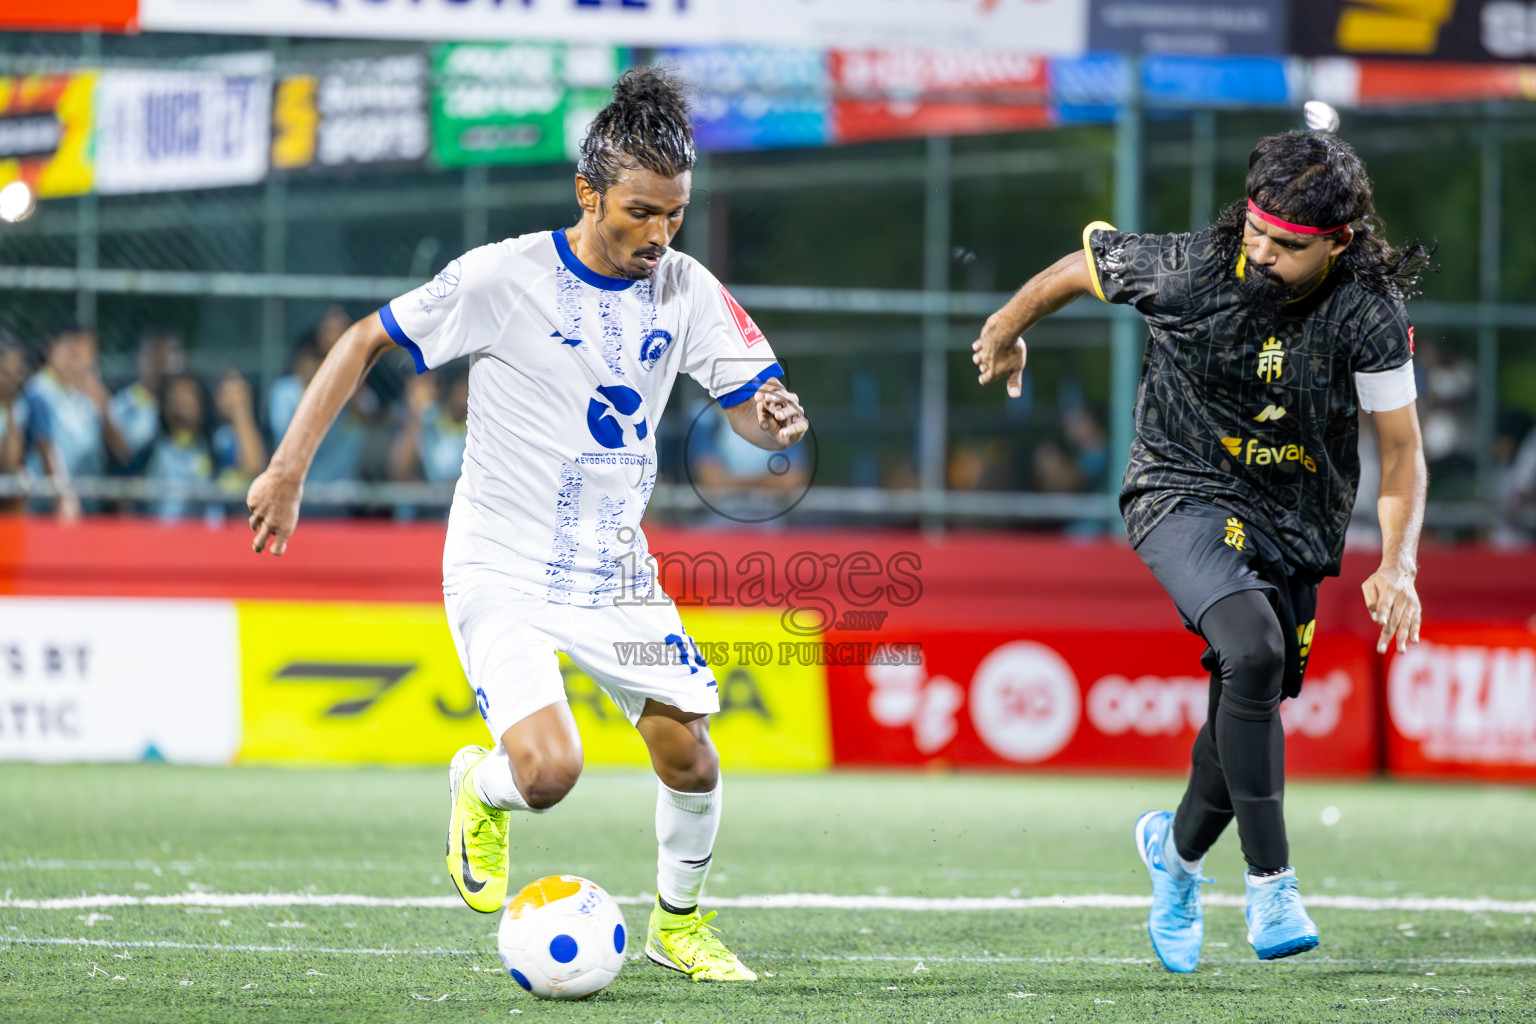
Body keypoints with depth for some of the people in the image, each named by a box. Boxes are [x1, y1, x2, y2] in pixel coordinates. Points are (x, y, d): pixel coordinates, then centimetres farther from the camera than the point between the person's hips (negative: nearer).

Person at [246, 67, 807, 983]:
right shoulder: (504, 278, -15)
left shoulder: (686, 291, -2)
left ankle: (679, 924, 29)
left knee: (691, 761, 1)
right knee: (548, 771, -22)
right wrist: (289, 471, -12)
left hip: (616, 572, 5)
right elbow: (368, 341, -7)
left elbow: (755, 401, 1)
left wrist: (777, 420, -25)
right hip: (503, 574, -5)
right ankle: (480, 790, 15)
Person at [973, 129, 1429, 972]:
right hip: (1185, 493, -3)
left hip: (1295, 531, 3)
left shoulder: (1370, 316, -16)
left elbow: (1401, 451, -8)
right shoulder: (1189, 269, -18)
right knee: (1254, 651, -30)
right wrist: (1009, 326, 19)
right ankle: (1271, 886, -23)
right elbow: (1080, 265, 2)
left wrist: (1397, 567, -21)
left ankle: (1178, 848, 42)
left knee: (1247, 715, 7)